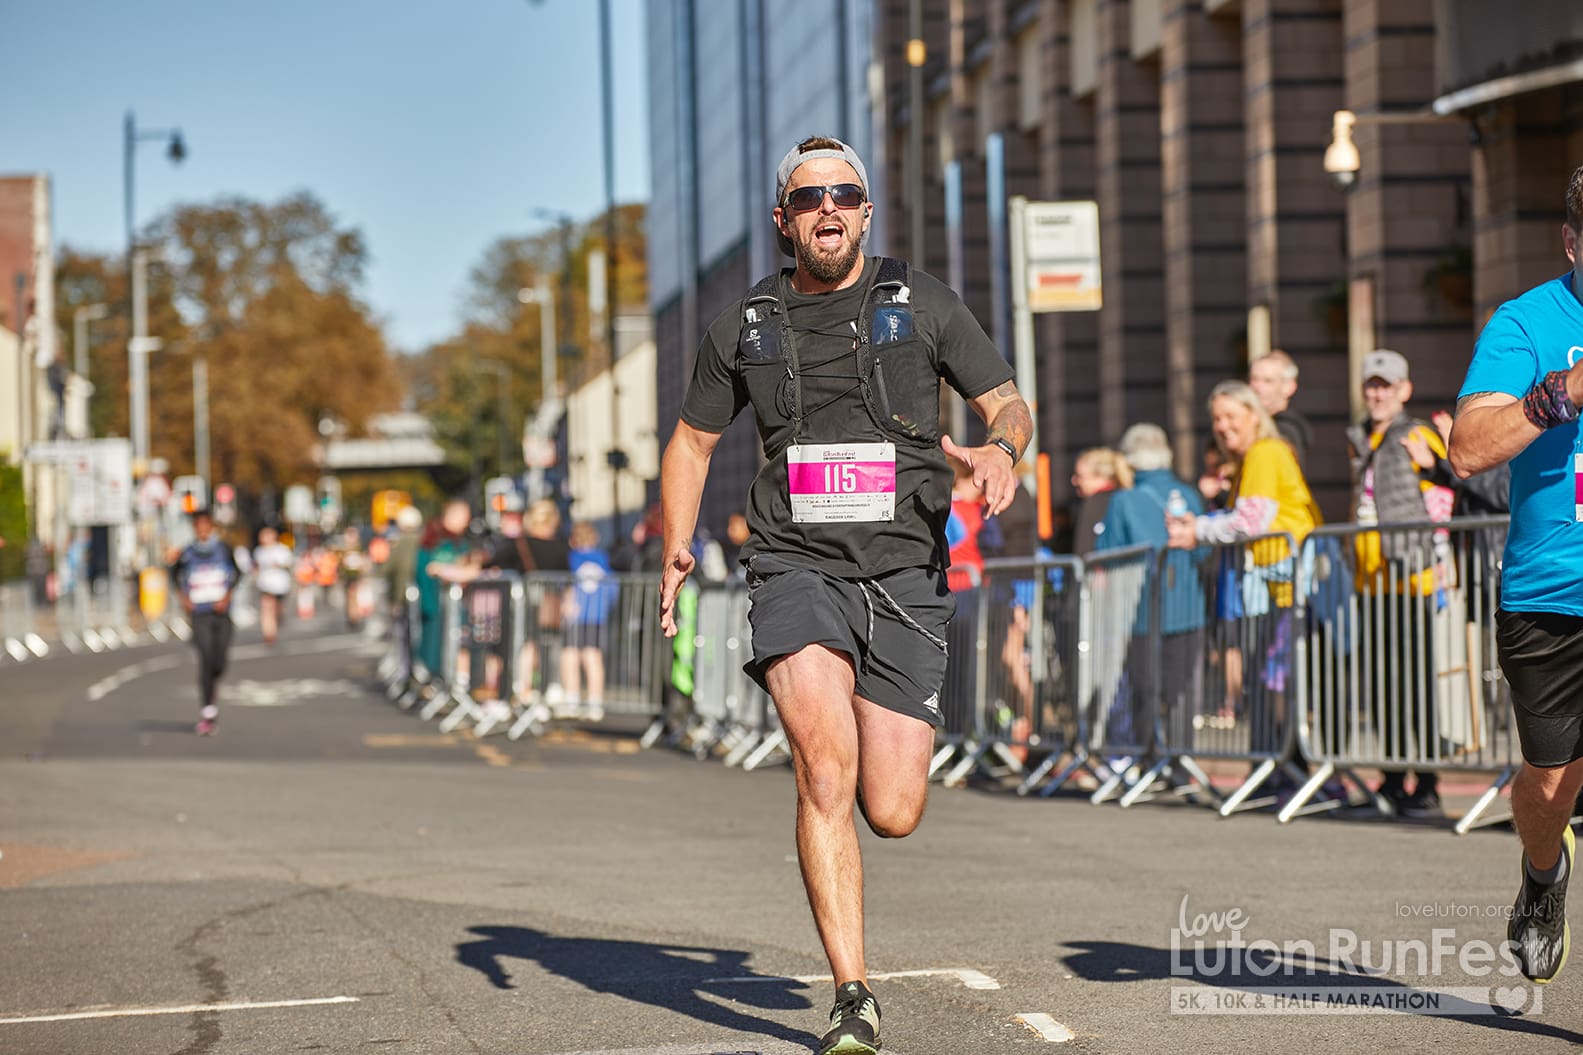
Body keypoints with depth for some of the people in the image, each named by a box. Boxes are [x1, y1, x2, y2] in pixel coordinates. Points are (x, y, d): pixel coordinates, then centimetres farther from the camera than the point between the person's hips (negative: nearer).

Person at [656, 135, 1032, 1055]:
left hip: (906, 575, 0)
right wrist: (677, 548, 4)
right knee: (826, 777, -21)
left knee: (893, 814, -3)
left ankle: (883, 743, 36)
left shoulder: (921, 302, 3)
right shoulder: (745, 325, 8)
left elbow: (1008, 404, 7)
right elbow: (694, 439, 20)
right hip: (799, 569, 0)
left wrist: (1002, 452, -17)